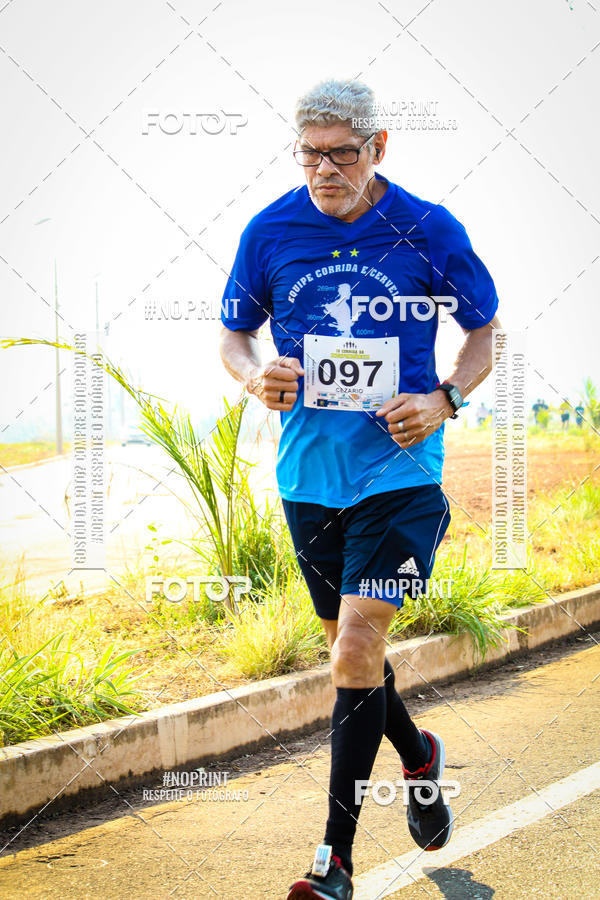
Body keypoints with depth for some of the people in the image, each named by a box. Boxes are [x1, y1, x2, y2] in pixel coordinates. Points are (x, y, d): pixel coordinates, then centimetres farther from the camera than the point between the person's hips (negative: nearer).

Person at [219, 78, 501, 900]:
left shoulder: (430, 231, -6)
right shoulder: (270, 231, -1)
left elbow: (487, 330, 7)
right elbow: (233, 334, 11)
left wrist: (444, 399, -10)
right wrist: (256, 377, -12)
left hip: (399, 471, -3)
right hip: (308, 474, 4)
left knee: (356, 647, -13)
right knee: (350, 644, 16)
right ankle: (419, 757, 45)